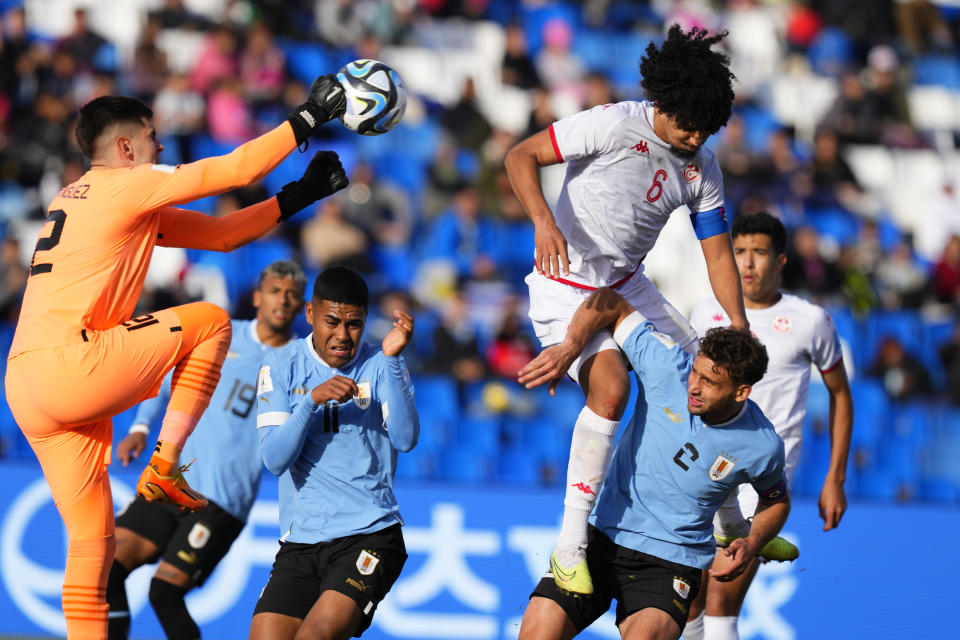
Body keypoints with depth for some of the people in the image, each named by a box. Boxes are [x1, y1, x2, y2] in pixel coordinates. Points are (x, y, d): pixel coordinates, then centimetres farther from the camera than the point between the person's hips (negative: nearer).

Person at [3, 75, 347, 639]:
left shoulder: (79, 197, 28)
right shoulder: (126, 185, 0)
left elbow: (219, 233, 28)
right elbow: (235, 170, -3)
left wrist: (300, 196, 25)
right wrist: (310, 116, 7)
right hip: (66, 364, -9)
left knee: (92, 542, 10)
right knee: (209, 321, 6)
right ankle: (164, 466, 1)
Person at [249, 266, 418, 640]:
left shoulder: (379, 367, 3)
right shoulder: (281, 367, 5)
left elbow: (405, 439, -13)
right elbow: (274, 459, -5)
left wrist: (392, 359, -22)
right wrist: (312, 400, -20)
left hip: (370, 535, -3)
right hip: (300, 543, 3)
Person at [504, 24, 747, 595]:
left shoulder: (703, 168, 0)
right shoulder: (614, 125, -20)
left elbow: (719, 255, 5)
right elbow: (521, 156, -18)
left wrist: (742, 335, -5)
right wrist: (543, 221, -35)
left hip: (627, 285, 8)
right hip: (567, 287, -8)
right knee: (611, 387, -31)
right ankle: (571, 544, -24)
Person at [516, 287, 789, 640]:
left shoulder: (762, 447, -8)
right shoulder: (669, 366, -10)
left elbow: (776, 501, 14)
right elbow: (610, 301, -4)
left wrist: (751, 545, -5)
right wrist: (569, 347, -19)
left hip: (671, 563, -2)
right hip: (603, 536, 2)